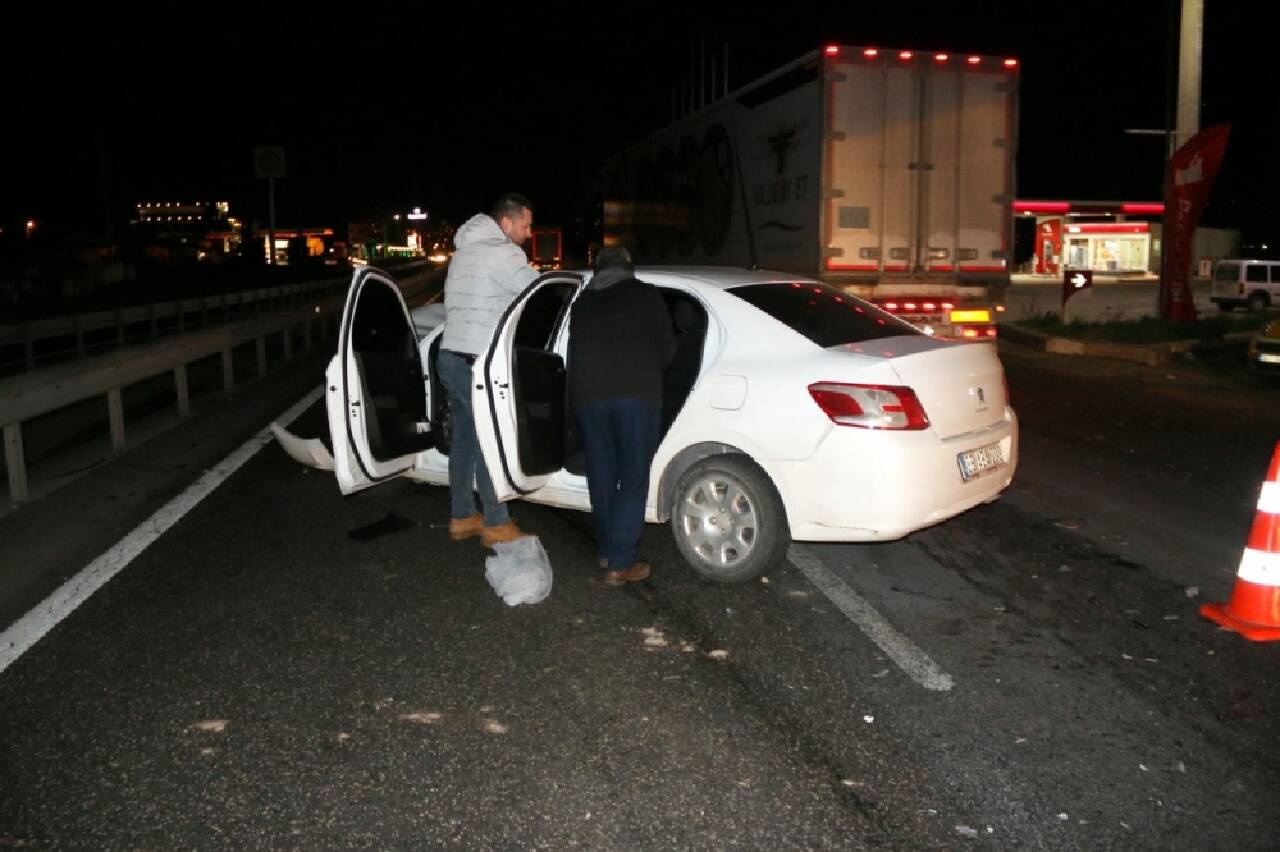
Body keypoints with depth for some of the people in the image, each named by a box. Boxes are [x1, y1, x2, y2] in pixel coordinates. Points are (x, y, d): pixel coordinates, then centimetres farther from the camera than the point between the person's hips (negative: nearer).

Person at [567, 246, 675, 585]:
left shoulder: (581, 303, 23)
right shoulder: (646, 295, 13)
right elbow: (667, 347, 14)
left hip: (587, 395, 4)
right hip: (636, 393, -3)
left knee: (601, 475, 16)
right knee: (633, 478, 1)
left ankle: (608, 550, 27)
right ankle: (620, 563, -1)